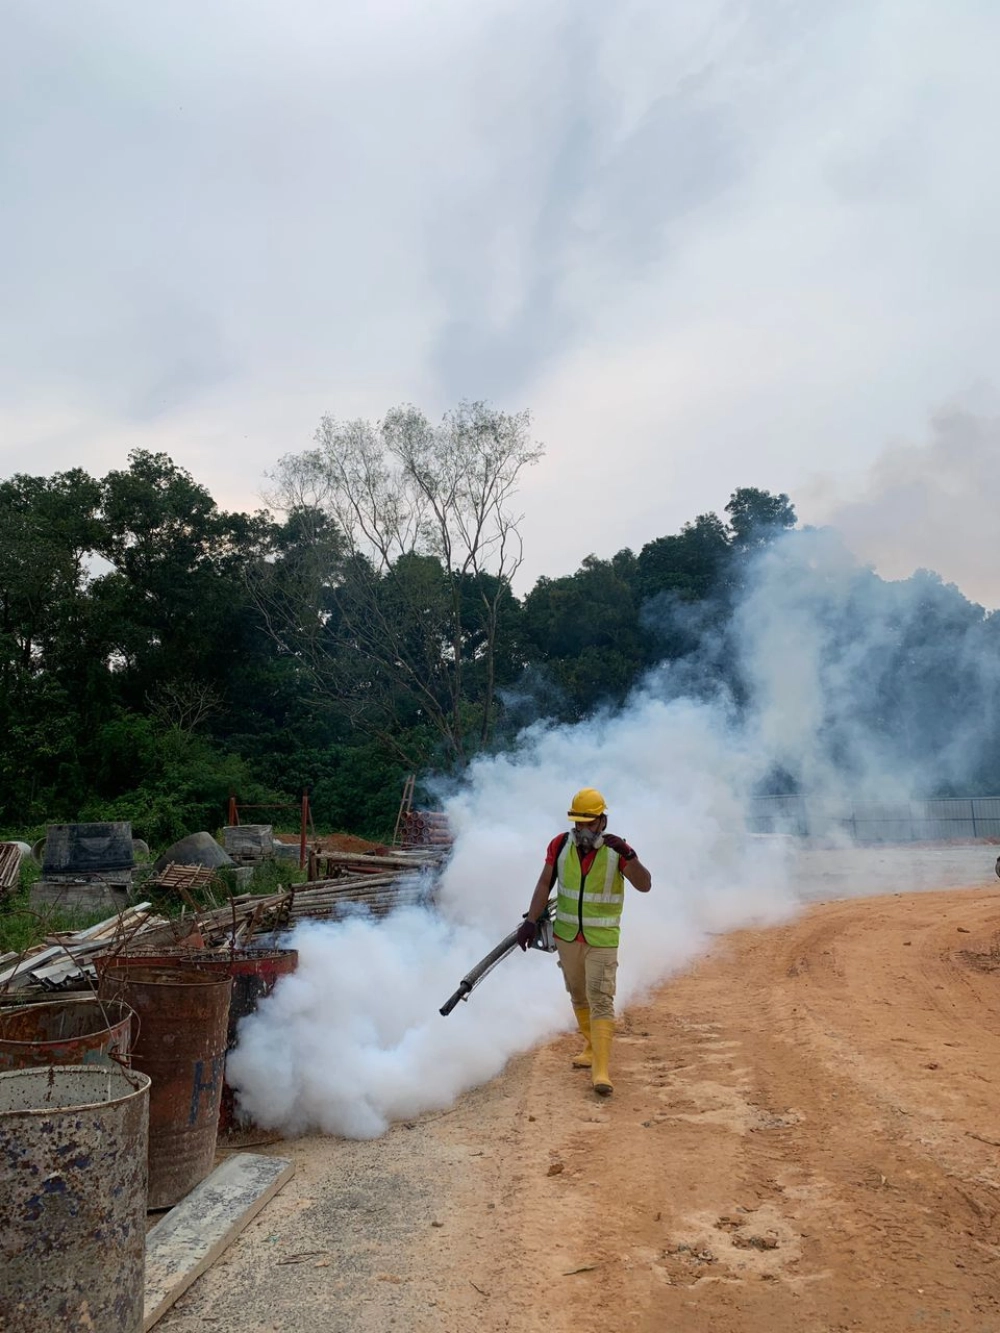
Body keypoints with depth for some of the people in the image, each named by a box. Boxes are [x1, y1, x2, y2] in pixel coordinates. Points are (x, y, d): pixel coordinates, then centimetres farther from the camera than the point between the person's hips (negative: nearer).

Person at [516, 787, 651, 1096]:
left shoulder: (616, 850, -14)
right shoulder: (560, 845, -5)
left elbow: (645, 886, -23)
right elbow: (545, 883, -2)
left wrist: (628, 855, -38)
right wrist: (531, 920, -11)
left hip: (602, 940, -4)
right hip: (566, 935, 4)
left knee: (600, 1001, -10)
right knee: (578, 997, 18)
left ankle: (601, 1070, -11)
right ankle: (591, 1046, 37)